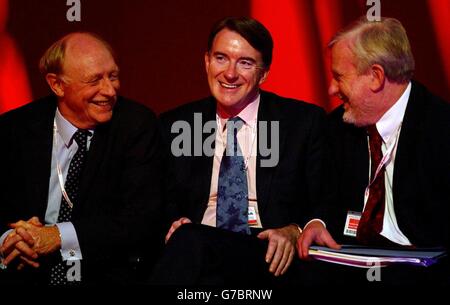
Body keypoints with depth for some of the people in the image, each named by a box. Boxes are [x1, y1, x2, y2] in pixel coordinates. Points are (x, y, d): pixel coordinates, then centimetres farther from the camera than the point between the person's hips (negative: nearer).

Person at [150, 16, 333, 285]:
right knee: (185, 237, -36)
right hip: (190, 250, 3)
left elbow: (325, 205, 6)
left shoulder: (306, 121, 6)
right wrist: (175, 223, -5)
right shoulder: (175, 125, 14)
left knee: (190, 242, -34)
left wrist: (294, 232, -14)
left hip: (269, 257, -2)